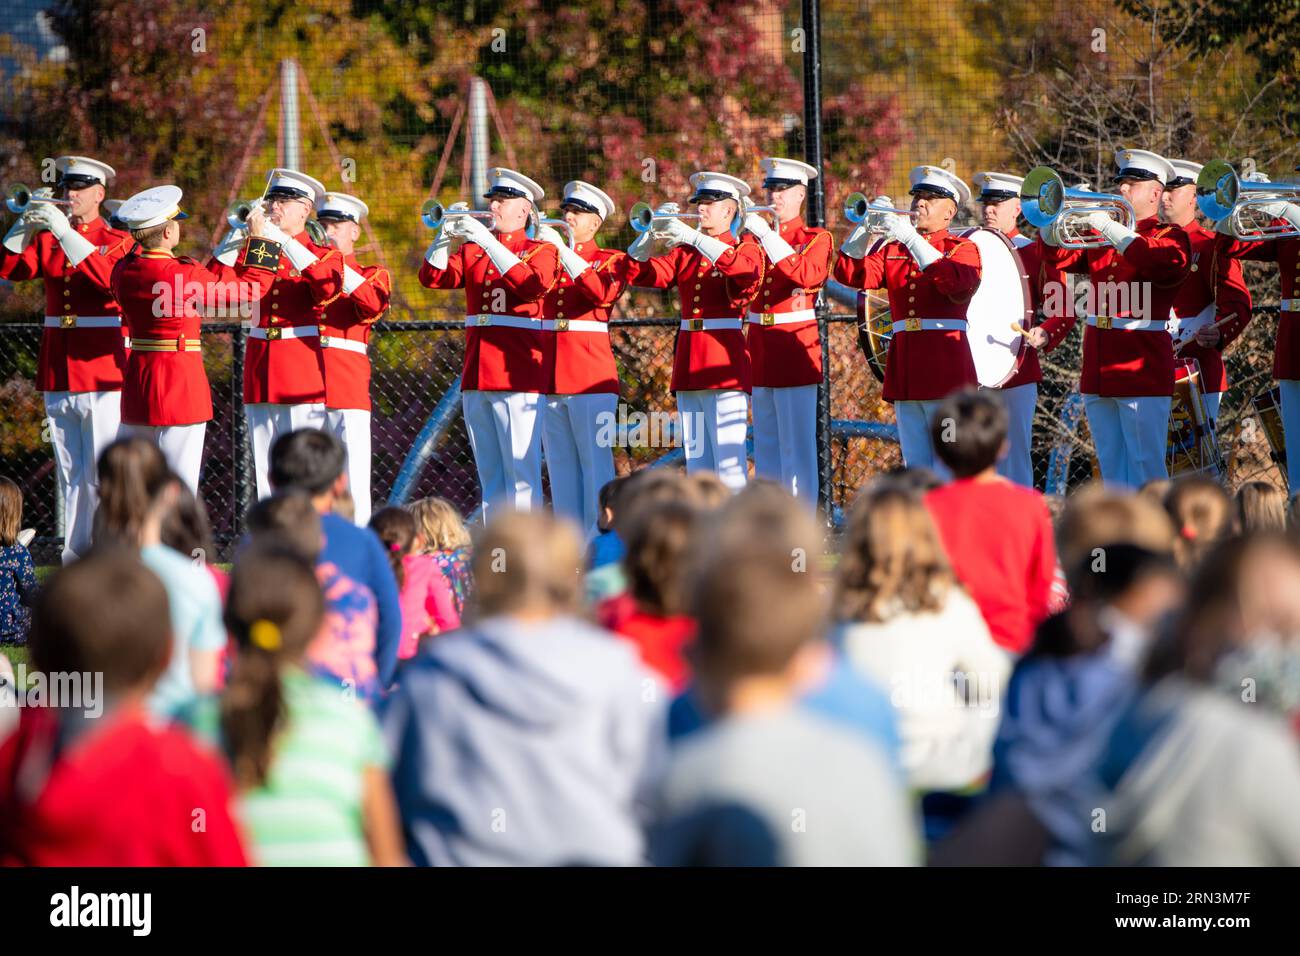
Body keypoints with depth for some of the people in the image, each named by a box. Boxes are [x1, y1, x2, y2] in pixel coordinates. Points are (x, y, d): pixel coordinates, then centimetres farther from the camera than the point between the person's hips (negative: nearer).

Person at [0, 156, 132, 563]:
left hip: (101, 372, -5)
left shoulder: (117, 240, 0)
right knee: (70, 477, 8)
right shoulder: (47, 239, 12)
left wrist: (64, 231, -26)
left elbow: (107, 277, -21)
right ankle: (75, 557, 11)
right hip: (57, 372, 5)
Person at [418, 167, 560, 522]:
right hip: (476, 378, 6)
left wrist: (487, 241, -21)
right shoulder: (472, 251, 17)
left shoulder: (540, 250, 3)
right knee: (489, 475, 8)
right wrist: (446, 234, -10)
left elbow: (533, 284, -18)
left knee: (521, 472, -9)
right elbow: (433, 277, 4)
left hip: (518, 377, -6)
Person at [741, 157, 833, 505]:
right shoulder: (753, 238, 14)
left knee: (797, 447, -8)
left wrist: (767, 236, -21)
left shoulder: (817, 239, 0)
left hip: (796, 348, -6)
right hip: (759, 349, 6)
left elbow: (806, 274, -20)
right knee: (766, 446, 8)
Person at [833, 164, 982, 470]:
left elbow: (957, 283, -19)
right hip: (905, 371, 5)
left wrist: (910, 238, -22)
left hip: (945, 370, -5)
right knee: (915, 468, 7)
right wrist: (866, 227, -9)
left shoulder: (962, 249, 3)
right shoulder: (891, 249, 16)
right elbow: (850, 273, 4)